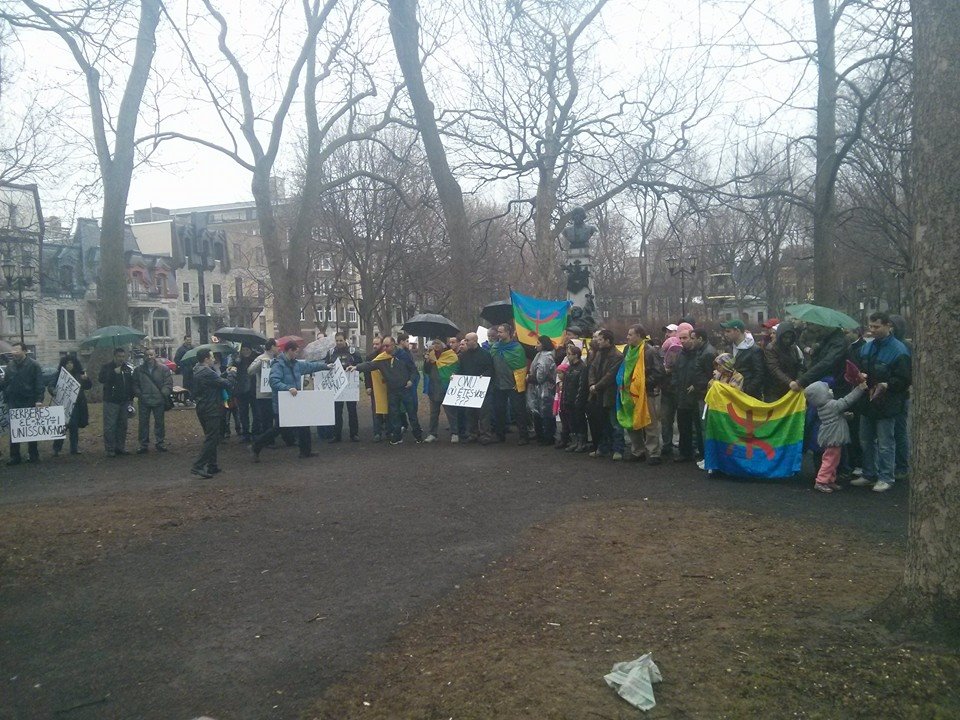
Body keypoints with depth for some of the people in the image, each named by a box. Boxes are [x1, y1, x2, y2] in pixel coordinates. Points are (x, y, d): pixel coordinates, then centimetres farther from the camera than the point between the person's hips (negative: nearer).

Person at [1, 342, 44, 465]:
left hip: (29, 402, -4)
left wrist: (39, 400, -18)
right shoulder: (10, 365, 8)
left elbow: (39, 384, -10)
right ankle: (15, 456, 12)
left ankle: (33, 455, 16)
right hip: (13, 403, 4)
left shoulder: (33, 365, -6)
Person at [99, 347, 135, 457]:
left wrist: (131, 398, 11)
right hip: (111, 402, -5)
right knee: (110, 426, -5)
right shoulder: (107, 368, -3)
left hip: (124, 402, 5)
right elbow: (102, 379, -19)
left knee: (122, 426, 11)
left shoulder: (128, 369, 11)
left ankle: (121, 447, 20)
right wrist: (114, 373, -26)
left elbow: (131, 384, 16)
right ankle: (110, 449, 0)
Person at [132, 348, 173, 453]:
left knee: (160, 423, 9)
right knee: (143, 423, 6)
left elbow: (168, 383, -3)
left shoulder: (164, 369, 0)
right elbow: (135, 385, 9)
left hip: (159, 401, -1)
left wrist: (163, 394, -13)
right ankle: (143, 445, 15)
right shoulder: (138, 370, 6)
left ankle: (160, 443, 21)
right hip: (143, 402, 1)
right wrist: (139, 394, -5)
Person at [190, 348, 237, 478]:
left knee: (211, 438, 18)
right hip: (211, 409, -10)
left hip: (202, 408, 10)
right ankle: (198, 466, -11)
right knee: (211, 439, -7)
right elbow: (227, 384, -18)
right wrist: (232, 373, -2)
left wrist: (226, 374, 10)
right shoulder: (207, 373, -20)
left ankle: (212, 466, 23)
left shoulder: (198, 371, 12)